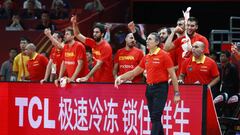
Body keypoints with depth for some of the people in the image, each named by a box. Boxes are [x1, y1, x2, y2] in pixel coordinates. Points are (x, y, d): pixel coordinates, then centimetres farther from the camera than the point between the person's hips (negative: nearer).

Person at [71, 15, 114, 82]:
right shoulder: (93, 43, 6)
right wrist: (74, 23, -3)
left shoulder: (106, 47, -16)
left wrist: (87, 77, -28)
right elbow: (78, 35, 13)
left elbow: (99, 65, -22)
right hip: (96, 79, 7)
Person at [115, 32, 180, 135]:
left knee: (156, 117, -12)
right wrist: (121, 77, 8)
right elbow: (134, 72, 21)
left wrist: (176, 93, -11)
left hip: (160, 88, -7)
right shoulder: (146, 58, 12)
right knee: (154, 118, 9)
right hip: (149, 88, 7)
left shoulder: (164, 55, -7)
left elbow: (172, 74, -8)